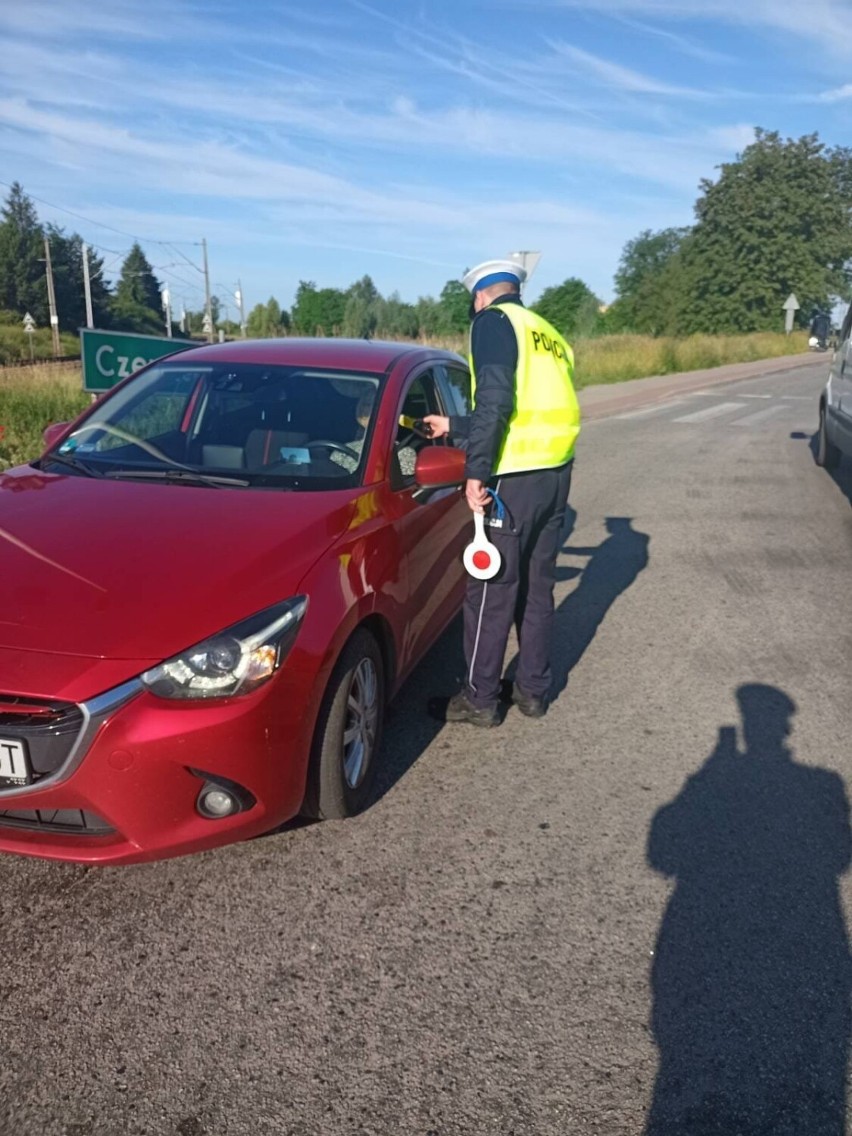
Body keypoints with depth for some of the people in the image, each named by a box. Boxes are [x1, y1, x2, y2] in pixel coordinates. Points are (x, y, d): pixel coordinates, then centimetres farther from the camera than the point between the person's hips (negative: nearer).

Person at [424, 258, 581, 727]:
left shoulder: (494, 321, -3)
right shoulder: (548, 334, 21)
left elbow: (495, 402, -19)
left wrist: (476, 472, -19)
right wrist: (453, 426, 31)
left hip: (516, 477, -8)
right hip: (557, 472, 8)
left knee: (492, 590, 2)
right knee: (537, 587, 16)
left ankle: (479, 698, 13)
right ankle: (533, 689, 25)